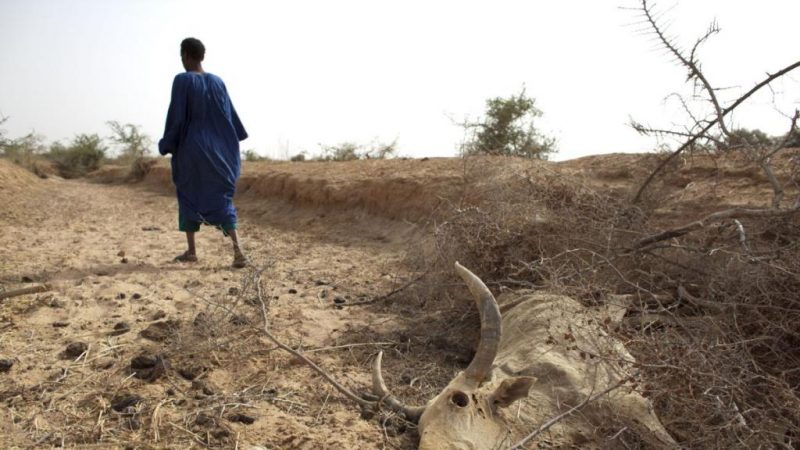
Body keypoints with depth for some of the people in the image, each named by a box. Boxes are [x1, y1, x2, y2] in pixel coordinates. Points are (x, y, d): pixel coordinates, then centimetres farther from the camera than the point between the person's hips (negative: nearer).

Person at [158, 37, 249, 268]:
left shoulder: (182, 80, -9)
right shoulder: (217, 82, 5)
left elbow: (176, 117, -12)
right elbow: (230, 116, 8)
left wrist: (167, 146, -1)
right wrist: (233, 147, 17)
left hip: (189, 147, -3)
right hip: (216, 149, 4)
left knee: (188, 196, 13)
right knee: (222, 199, 3)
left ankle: (191, 251, 17)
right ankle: (238, 250, -13)